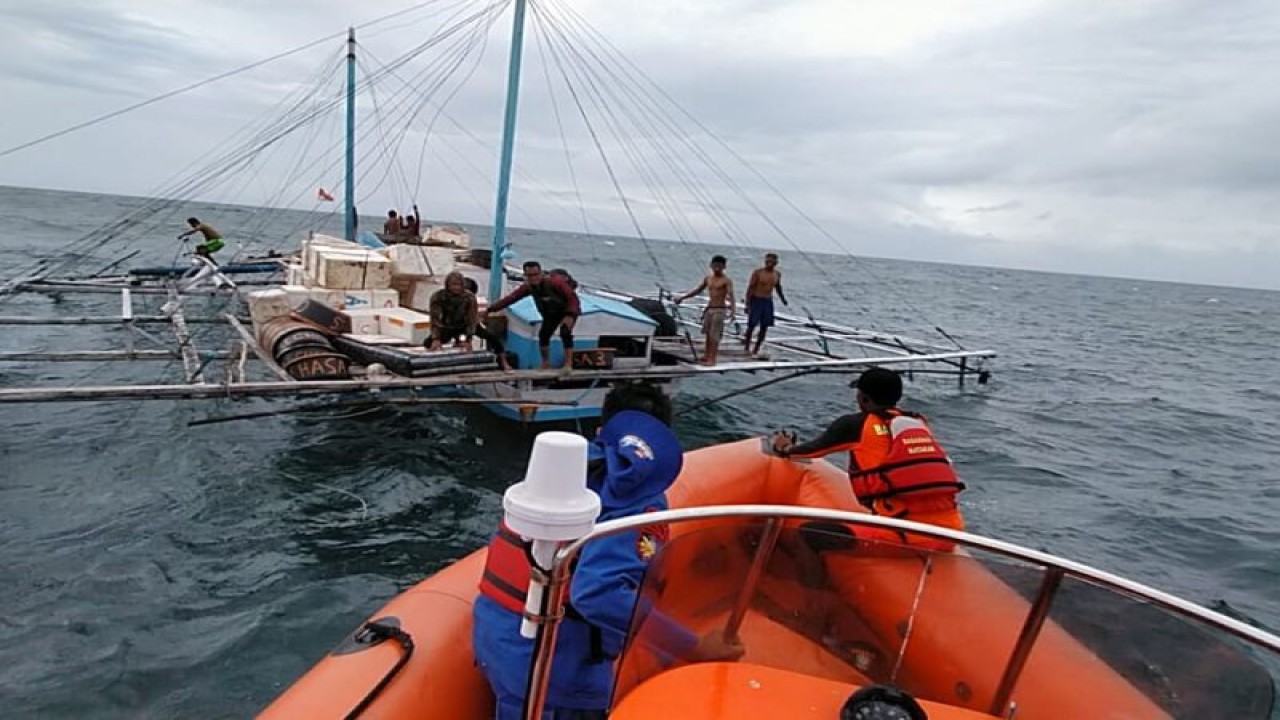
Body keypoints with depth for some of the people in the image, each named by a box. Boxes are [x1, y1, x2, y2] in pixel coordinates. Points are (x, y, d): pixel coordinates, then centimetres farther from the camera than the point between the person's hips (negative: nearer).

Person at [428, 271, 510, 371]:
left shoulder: (469, 297, -25)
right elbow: (435, 319, -29)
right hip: (448, 328, 1)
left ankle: (504, 363, -16)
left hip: (467, 325, -1)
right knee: (430, 342, -20)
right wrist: (436, 339, -44)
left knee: (492, 336, -20)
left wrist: (467, 339, -42)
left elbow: (472, 319, -29)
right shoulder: (438, 296, -24)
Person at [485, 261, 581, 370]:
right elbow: (510, 298, -19)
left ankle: (568, 364, -17)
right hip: (551, 313, 6)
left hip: (569, 311, -6)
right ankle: (545, 364, 17)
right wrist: (490, 309, -24)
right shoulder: (528, 286, -16)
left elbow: (572, 297, -31)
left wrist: (570, 315, -40)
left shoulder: (556, 281, -33)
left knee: (565, 333, -26)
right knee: (543, 335, -2)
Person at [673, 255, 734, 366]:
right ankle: (706, 355, 24)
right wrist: (682, 297, 15)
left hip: (719, 310, -6)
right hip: (708, 309, 6)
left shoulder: (726, 281, -10)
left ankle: (712, 359, -4)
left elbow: (731, 296, -21)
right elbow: (697, 290, 17)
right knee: (708, 334, 12)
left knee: (714, 335, -7)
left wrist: (732, 310, -37)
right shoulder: (708, 277, 9)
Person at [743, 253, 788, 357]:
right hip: (756, 300, -5)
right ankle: (746, 346, 13)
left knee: (764, 327, 5)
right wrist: (747, 304, -14)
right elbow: (750, 288, -10)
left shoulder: (777, 274, 5)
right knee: (752, 325, -5)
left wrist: (783, 298, 11)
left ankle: (756, 350, 14)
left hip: (768, 302, 5)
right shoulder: (758, 272, -10)